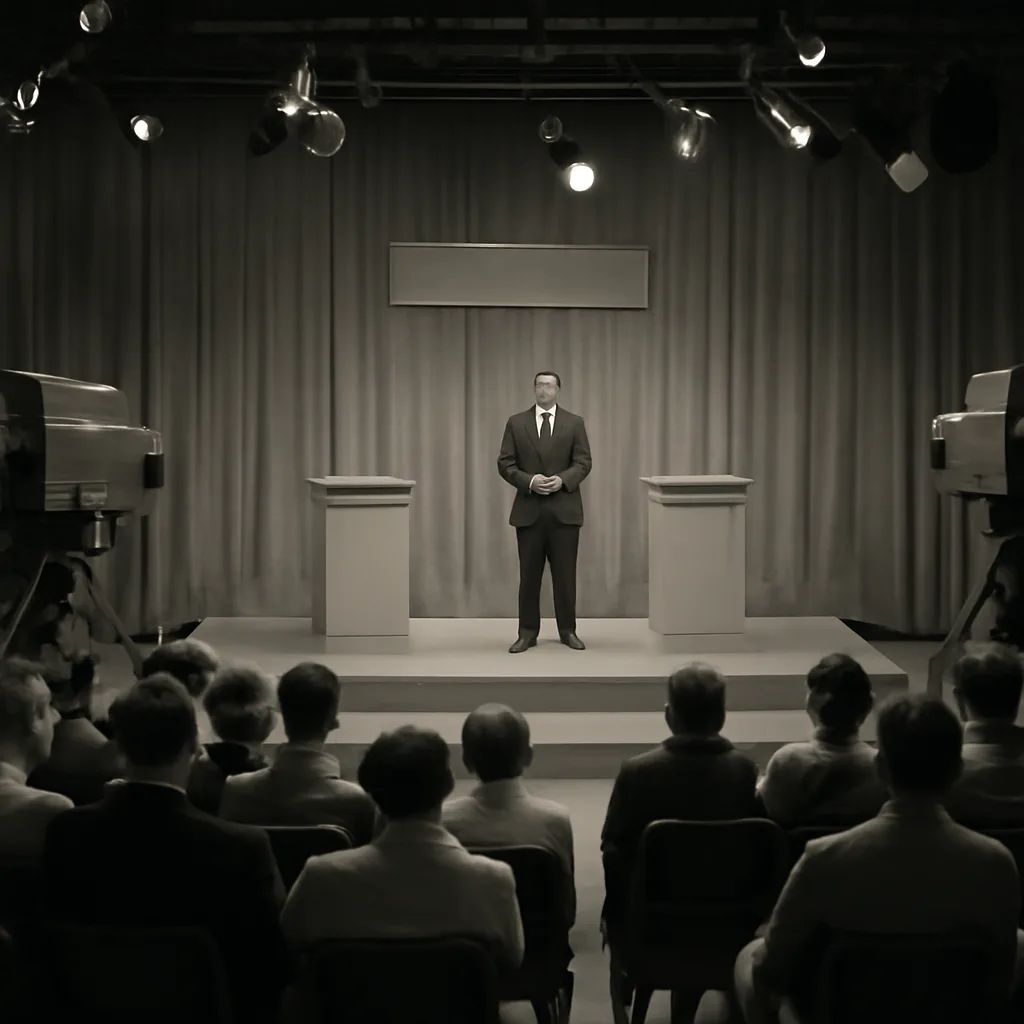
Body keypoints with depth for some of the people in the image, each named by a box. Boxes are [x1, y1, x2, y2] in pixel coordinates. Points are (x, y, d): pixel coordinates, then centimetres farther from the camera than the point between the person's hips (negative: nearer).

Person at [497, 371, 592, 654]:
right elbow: (505, 463, 2)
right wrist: (529, 481, -14)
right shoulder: (516, 422, 5)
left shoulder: (574, 423, 5)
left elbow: (583, 462, 1)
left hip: (564, 509, 0)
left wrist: (562, 480, -17)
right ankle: (528, 632, 10)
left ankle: (568, 631, 14)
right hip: (529, 509, 0)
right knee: (529, 574, 3)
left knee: (565, 573, 4)